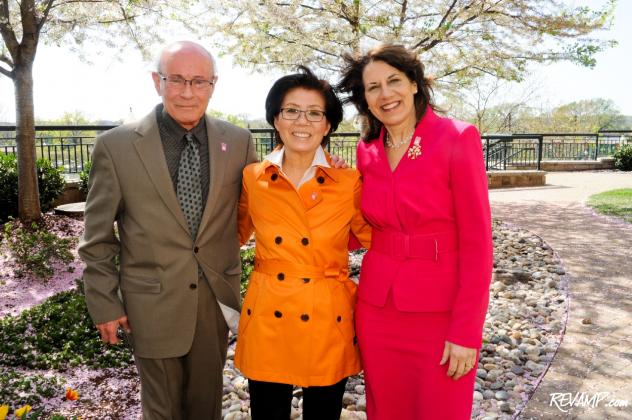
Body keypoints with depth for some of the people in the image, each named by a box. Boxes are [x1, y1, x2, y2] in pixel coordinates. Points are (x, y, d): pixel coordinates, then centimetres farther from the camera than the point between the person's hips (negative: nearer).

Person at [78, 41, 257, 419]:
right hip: (153, 303, -2)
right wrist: (104, 303, -1)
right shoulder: (116, 145, -9)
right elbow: (98, 237, -2)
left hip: (217, 297, 2)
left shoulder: (238, 142, -3)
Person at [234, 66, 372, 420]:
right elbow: (236, 234, 15)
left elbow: (373, 239, 7)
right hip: (267, 321, 1)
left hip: (328, 323, -1)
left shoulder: (350, 183, -6)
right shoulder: (252, 178, -1)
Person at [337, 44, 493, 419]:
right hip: (377, 309, 5)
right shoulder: (368, 151, 5)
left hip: (441, 311, -4)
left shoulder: (458, 139, -10)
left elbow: (477, 241, -12)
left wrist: (466, 330, -14)